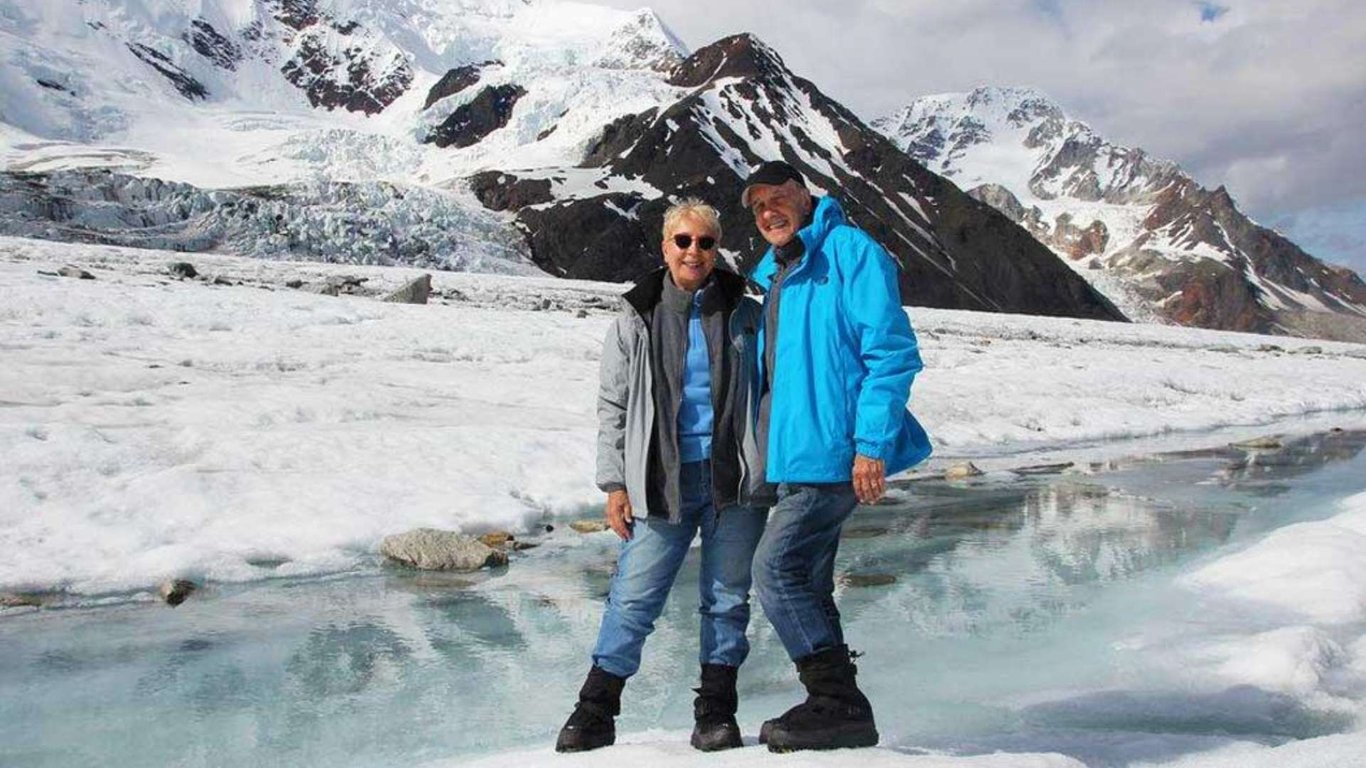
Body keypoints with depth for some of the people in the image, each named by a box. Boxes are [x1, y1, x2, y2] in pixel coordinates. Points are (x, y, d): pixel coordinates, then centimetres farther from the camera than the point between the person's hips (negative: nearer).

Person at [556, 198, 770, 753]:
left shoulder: (745, 316, 8)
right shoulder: (636, 321, 7)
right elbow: (613, 409, 8)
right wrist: (614, 484, 1)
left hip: (733, 480, 1)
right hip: (661, 483, 0)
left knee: (727, 598, 7)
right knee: (633, 597, -1)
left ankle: (716, 712, 19)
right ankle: (596, 711, 11)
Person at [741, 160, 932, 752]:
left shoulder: (850, 251, -8)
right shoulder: (776, 276, 19)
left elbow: (892, 352, -15)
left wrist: (872, 443, -21)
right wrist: (771, 449, 22)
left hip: (832, 449, -9)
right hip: (797, 451, 9)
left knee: (776, 570, -12)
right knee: (806, 584, 12)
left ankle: (841, 707, -2)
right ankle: (835, 706, 23)